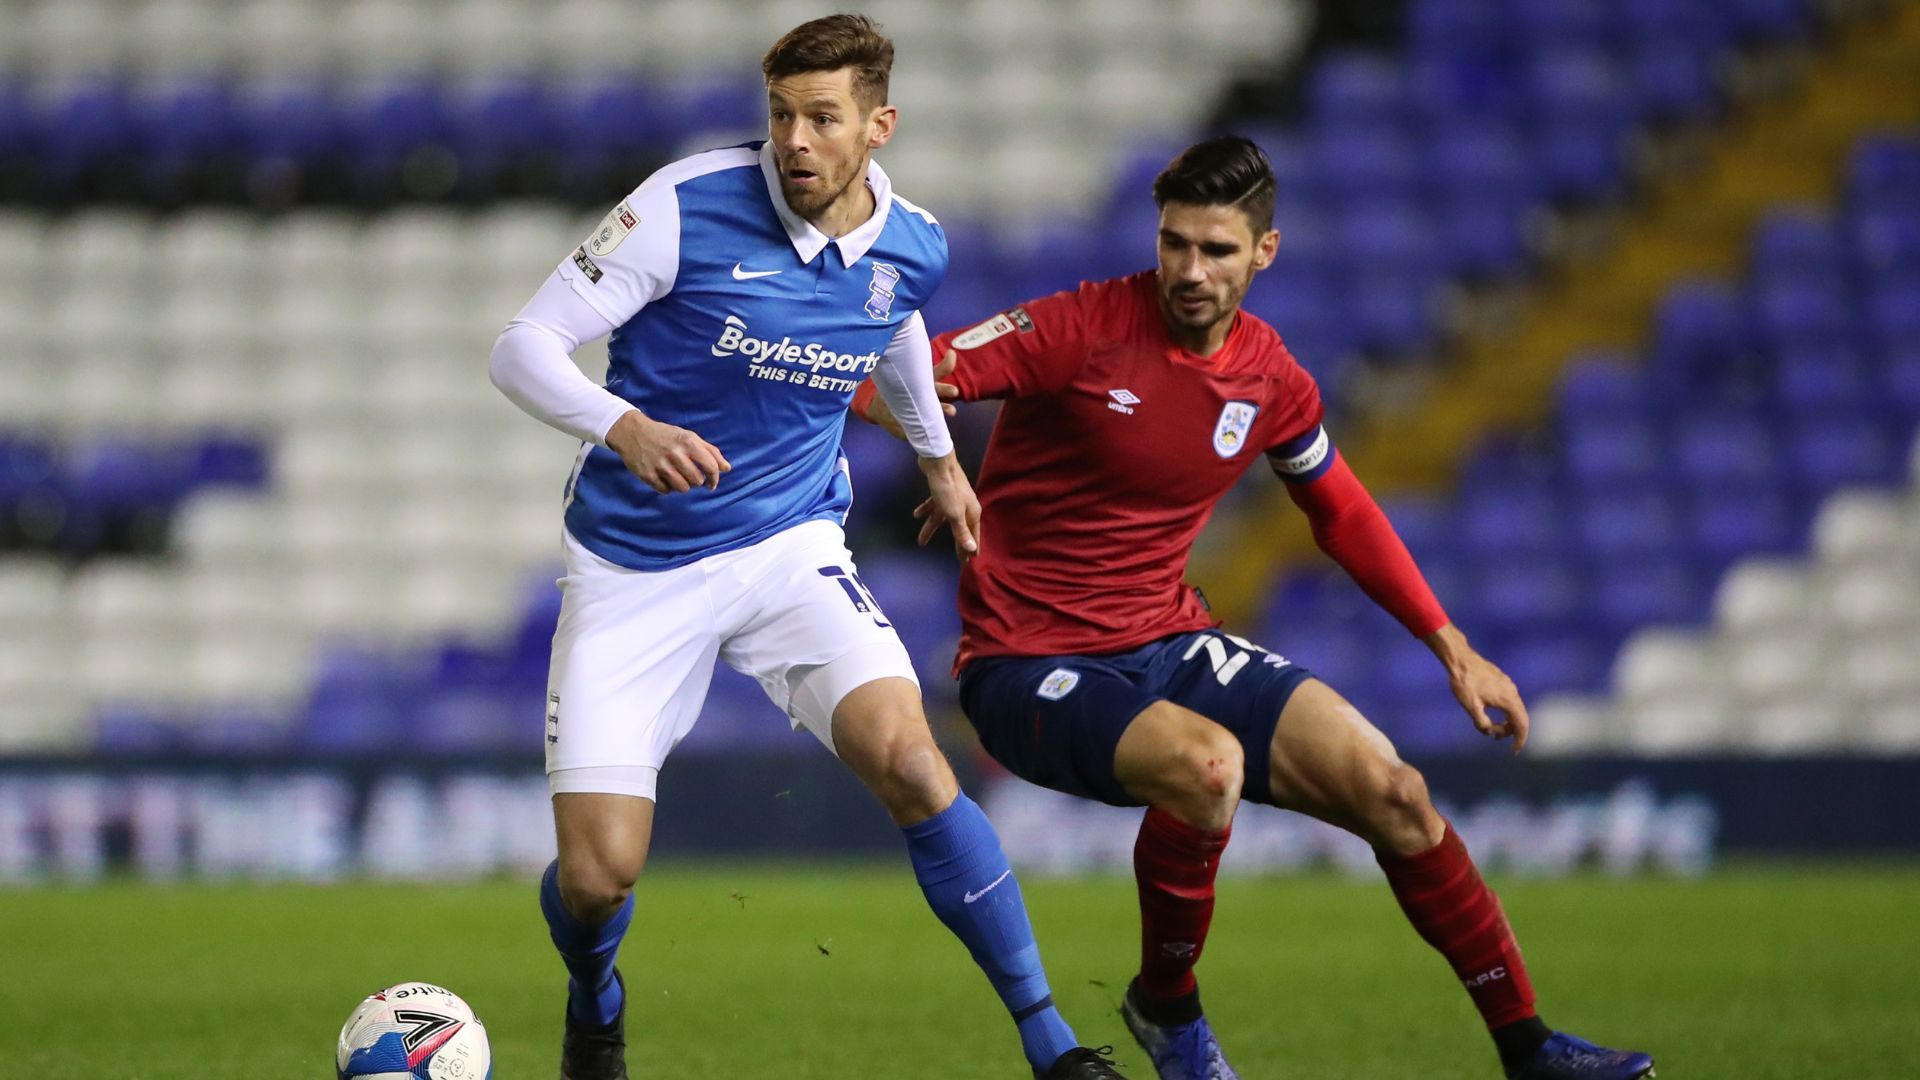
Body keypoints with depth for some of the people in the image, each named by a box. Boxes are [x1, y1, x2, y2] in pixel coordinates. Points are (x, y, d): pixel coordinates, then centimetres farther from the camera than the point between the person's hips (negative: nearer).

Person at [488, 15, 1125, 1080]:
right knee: (598, 870, -9)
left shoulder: (912, 250, -2)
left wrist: (938, 453, 38)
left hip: (792, 549, 2)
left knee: (909, 763, -23)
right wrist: (625, 427, -36)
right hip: (634, 569, -2)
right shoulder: (686, 206, -17)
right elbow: (523, 347, -18)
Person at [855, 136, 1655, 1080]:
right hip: (1030, 668, -6)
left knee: (1388, 788, -8)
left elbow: (1343, 514, 20)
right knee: (1208, 762, -35)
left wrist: (1453, 649, 18)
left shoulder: (1270, 380, 3)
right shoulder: (1082, 329, -14)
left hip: (1170, 646, 6)